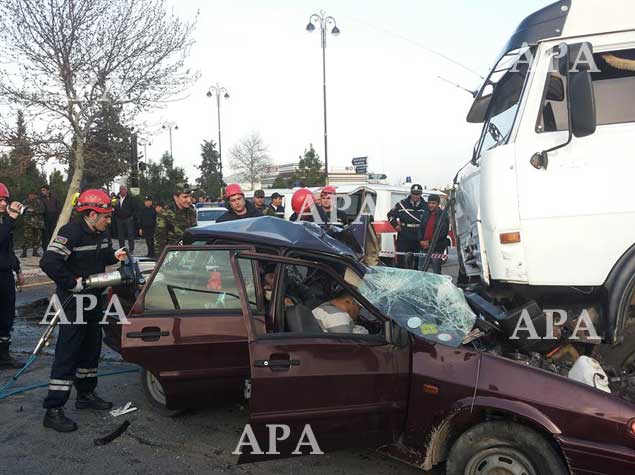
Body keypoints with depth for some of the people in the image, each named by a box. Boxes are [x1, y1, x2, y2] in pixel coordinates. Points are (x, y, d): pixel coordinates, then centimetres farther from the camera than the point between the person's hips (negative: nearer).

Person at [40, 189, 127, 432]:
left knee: (91, 348, 18)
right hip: (73, 302, -9)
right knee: (67, 354, -7)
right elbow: (48, 262, -29)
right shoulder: (71, 233, -20)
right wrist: (73, 283, -25)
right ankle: (53, 410, 0)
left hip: (93, 300, 9)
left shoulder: (100, 234, 8)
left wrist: (114, 255, 4)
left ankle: (86, 394, 34)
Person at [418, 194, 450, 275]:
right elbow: (421, 229, 15)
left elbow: (443, 233, -15)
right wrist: (421, 240, -3)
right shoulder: (426, 215, 13)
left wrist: (430, 243, -16)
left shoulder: (443, 216, -8)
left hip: (437, 249, -6)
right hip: (424, 247, 6)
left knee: (436, 272, 0)